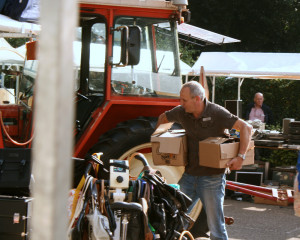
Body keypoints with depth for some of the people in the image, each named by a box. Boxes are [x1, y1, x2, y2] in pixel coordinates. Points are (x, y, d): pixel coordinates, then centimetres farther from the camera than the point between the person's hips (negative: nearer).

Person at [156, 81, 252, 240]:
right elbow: (163, 118, 23)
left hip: (211, 177, -5)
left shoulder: (216, 113, -15)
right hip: (188, 175, 5)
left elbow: (246, 128, -18)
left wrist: (240, 157, -24)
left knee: (215, 225, 0)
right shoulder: (181, 112, 1)